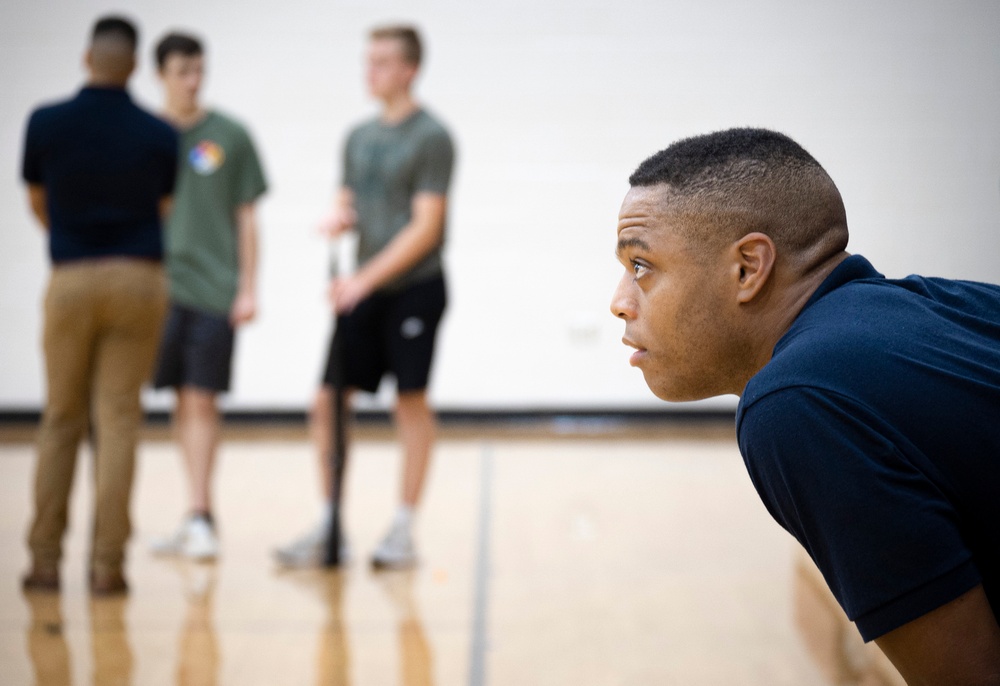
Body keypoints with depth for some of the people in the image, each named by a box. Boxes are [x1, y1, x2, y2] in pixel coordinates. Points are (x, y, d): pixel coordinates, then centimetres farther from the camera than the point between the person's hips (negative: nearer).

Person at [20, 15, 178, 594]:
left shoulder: (46, 124, -3)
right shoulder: (159, 134, -3)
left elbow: (38, 204, 12)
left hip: (71, 279, 0)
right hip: (139, 279, 0)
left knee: (61, 421, 12)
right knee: (119, 420, 2)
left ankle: (46, 559, 12)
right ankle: (107, 563, 1)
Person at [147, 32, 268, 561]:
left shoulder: (230, 136, 3)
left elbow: (246, 217, 6)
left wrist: (249, 287, 0)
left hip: (215, 289, -1)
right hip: (159, 286, 1)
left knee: (201, 402, -3)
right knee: (185, 402, 5)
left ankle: (198, 518, -1)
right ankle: (199, 514, 13)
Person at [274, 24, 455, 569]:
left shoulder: (430, 137, -9)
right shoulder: (359, 136, 13)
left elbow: (426, 228, -15)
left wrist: (365, 279, -19)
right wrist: (336, 219, -5)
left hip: (414, 287, -7)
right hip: (362, 292, 7)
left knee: (411, 402, 1)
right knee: (327, 401, 3)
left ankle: (403, 530, 9)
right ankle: (330, 527, 13)